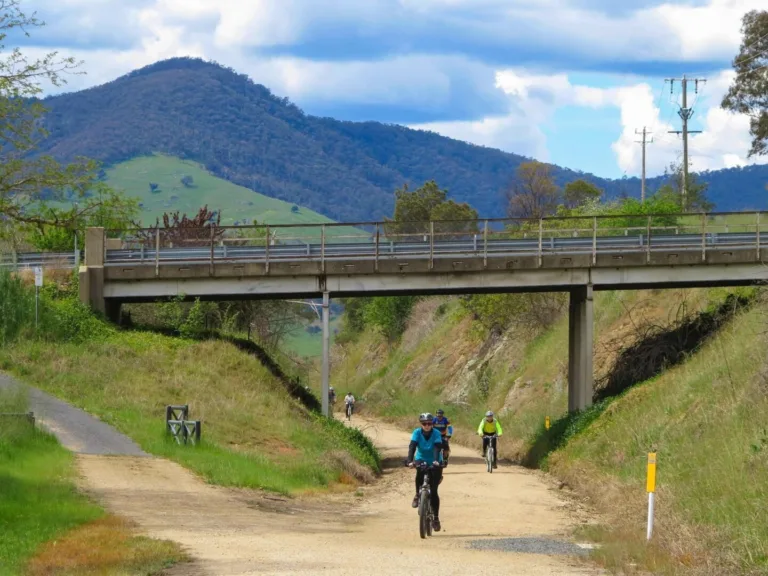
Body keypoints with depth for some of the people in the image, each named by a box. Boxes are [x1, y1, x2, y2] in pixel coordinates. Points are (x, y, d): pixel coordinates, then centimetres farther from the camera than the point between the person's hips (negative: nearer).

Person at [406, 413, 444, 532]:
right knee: (420, 473, -36)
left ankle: (436, 518, 1)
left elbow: (437, 448, -31)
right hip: (421, 460, 1)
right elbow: (412, 447, -26)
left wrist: (436, 461, -48)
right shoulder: (417, 432, -15)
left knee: (434, 491, -8)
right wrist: (409, 461, -41)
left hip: (434, 463, -1)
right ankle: (418, 495, -12)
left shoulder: (436, 434, -18)